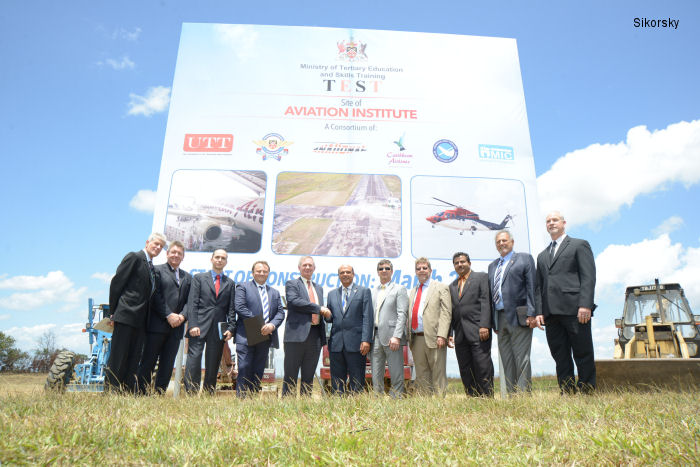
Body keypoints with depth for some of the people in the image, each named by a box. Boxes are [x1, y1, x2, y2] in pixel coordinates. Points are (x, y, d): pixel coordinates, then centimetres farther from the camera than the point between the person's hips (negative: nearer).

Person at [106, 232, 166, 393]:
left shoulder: (151, 267, 20)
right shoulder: (134, 257, -2)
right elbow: (116, 283, -6)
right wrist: (113, 312, -6)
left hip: (140, 320, 8)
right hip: (126, 316, -8)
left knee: (134, 359, 7)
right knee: (118, 357, -3)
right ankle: (110, 391, 3)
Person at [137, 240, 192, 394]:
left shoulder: (188, 277, 19)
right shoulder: (157, 270, 3)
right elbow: (156, 296, -7)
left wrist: (182, 315, -5)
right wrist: (168, 315, -13)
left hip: (176, 328, 5)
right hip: (157, 325, -5)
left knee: (167, 366, 6)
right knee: (148, 363, 0)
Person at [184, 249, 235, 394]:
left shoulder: (230, 283, 16)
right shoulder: (199, 278, 9)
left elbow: (231, 308, 12)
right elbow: (192, 303, 1)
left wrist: (231, 328, -1)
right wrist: (193, 325, -10)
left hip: (219, 329, 2)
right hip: (199, 327, -2)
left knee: (213, 364, 6)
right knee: (194, 360, -8)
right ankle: (190, 394, -4)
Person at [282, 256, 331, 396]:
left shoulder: (319, 288, 23)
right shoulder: (291, 284, 4)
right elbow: (294, 301, -15)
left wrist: (325, 312, 2)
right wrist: (319, 308, -12)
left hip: (315, 335, 5)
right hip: (297, 334, -5)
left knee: (309, 376, 10)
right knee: (291, 375, 1)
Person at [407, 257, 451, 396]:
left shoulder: (441, 288, 3)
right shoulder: (413, 292, 22)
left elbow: (446, 313, -6)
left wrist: (441, 336, -16)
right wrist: (408, 336, 10)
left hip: (433, 338, -6)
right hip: (416, 339, 6)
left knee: (438, 374, -1)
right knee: (421, 376, 9)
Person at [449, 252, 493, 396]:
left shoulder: (481, 277, 6)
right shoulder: (452, 286, 22)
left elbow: (485, 302, -6)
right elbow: (451, 310, 18)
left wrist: (484, 326, -16)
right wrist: (449, 333, 9)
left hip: (478, 332, -5)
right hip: (460, 335, 5)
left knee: (483, 368, -7)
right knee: (465, 372, 5)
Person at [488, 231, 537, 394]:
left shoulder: (524, 258, 5)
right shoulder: (492, 266, 21)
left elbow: (532, 287, -4)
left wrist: (531, 314, -13)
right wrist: (493, 320, 10)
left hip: (518, 317, -6)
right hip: (500, 319, 6)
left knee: (521, 359, -5)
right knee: (506, 361, 6)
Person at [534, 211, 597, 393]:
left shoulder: (579, 245, 9)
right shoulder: (542, 255, 25)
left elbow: (588, 277, -3)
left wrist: (585, 305, -15)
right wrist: (538, 312, 6)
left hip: (574, 311, -5)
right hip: (551, 314, 5)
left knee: (583, 356, -1)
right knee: (561, 359, 5)